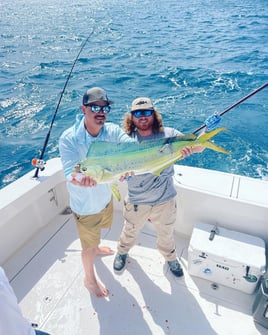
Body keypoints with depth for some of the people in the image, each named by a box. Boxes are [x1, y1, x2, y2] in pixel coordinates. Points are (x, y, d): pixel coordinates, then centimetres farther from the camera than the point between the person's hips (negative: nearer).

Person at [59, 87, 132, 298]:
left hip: (105, 197, 5)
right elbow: (70, 173, -36)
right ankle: (90, 278, 47)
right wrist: (78, 180, -60)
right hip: (85, 205, -5)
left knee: (97, 231, 35)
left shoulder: (112, 131, -17)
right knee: (88, 246, 17)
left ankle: (95, 247, 69)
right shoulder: (69, 139, -28)